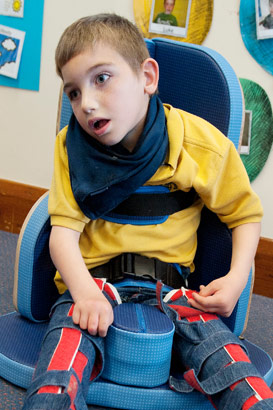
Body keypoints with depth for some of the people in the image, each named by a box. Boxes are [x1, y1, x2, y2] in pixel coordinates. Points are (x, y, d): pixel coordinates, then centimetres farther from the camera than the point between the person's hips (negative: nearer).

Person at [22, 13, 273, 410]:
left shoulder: (204, 145, -5)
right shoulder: (72, 146, -1)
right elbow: (64, 230, -7)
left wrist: (237, 278, -7)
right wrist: (84, 290, -25)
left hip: (171, 285, 1)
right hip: (93, 280, 0)